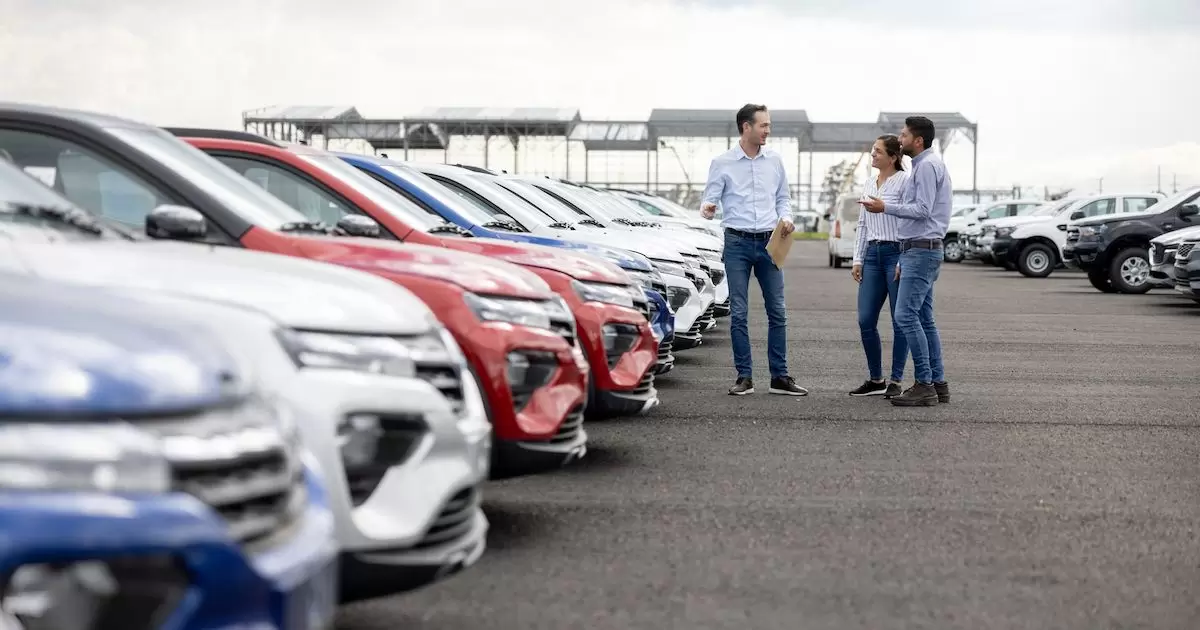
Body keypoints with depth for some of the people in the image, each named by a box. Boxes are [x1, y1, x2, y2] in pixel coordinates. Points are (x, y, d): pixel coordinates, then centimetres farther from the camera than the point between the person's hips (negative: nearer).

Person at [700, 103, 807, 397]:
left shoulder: (774, 160, 8)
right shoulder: (722, 163, -2)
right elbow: (710, 199, -3)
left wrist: (785, 217, -3)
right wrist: (706, 209, -26)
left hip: (769, 243, 3)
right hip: (737, 243, -3)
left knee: (777, 312, 2)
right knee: (738, 313, -2)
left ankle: (779, 377, 9)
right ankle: (744, 377, 6)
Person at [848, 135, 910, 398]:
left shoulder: (904, 181, -7)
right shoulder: (868, 183, 15)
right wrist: (857, 259, 12)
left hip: (896, 253, -7)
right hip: (872, 254, 7)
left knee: (900, 322, 0)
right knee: (866, 321, 4)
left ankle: (895, 381, 6)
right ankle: (875, 379, 16)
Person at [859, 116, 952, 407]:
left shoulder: (927, 165, -12)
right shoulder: (922, 165, 20)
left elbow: (923, 210, -20)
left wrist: (885, 207, -13)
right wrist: (904, 259, 22)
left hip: (922, 251, -11)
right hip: (916, 250, 11)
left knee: (906, 314, -14)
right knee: (923, 318, 10)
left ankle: (925, 384, -14)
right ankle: (937, 383, 12)